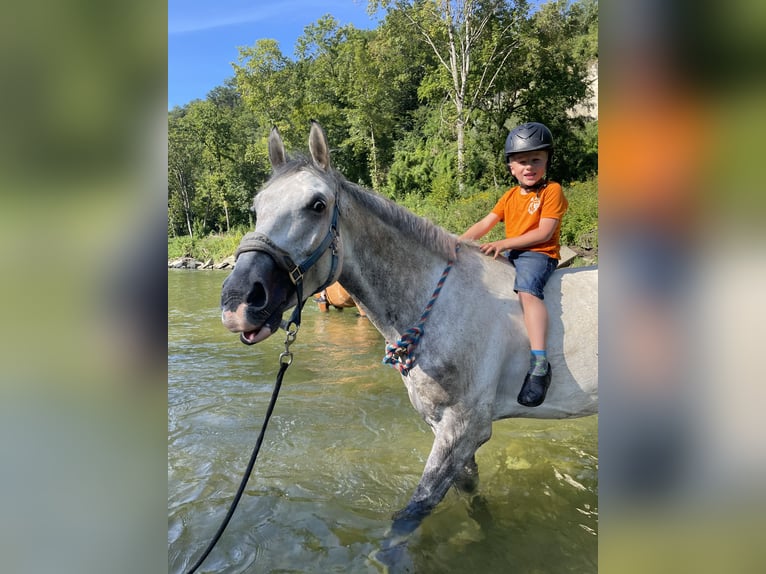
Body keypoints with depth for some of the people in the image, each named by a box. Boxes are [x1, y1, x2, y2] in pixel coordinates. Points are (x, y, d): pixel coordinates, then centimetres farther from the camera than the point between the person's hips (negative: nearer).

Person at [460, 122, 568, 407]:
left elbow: (544, 232, -15)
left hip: (539, 254, -8)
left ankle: (539, 364, -41)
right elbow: (484, 225, 10)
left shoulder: (552, 191, -3)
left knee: (527, 289, -35)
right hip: (509, 255, 8)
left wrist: (504, 243, -20)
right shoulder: (510, 196, 17)